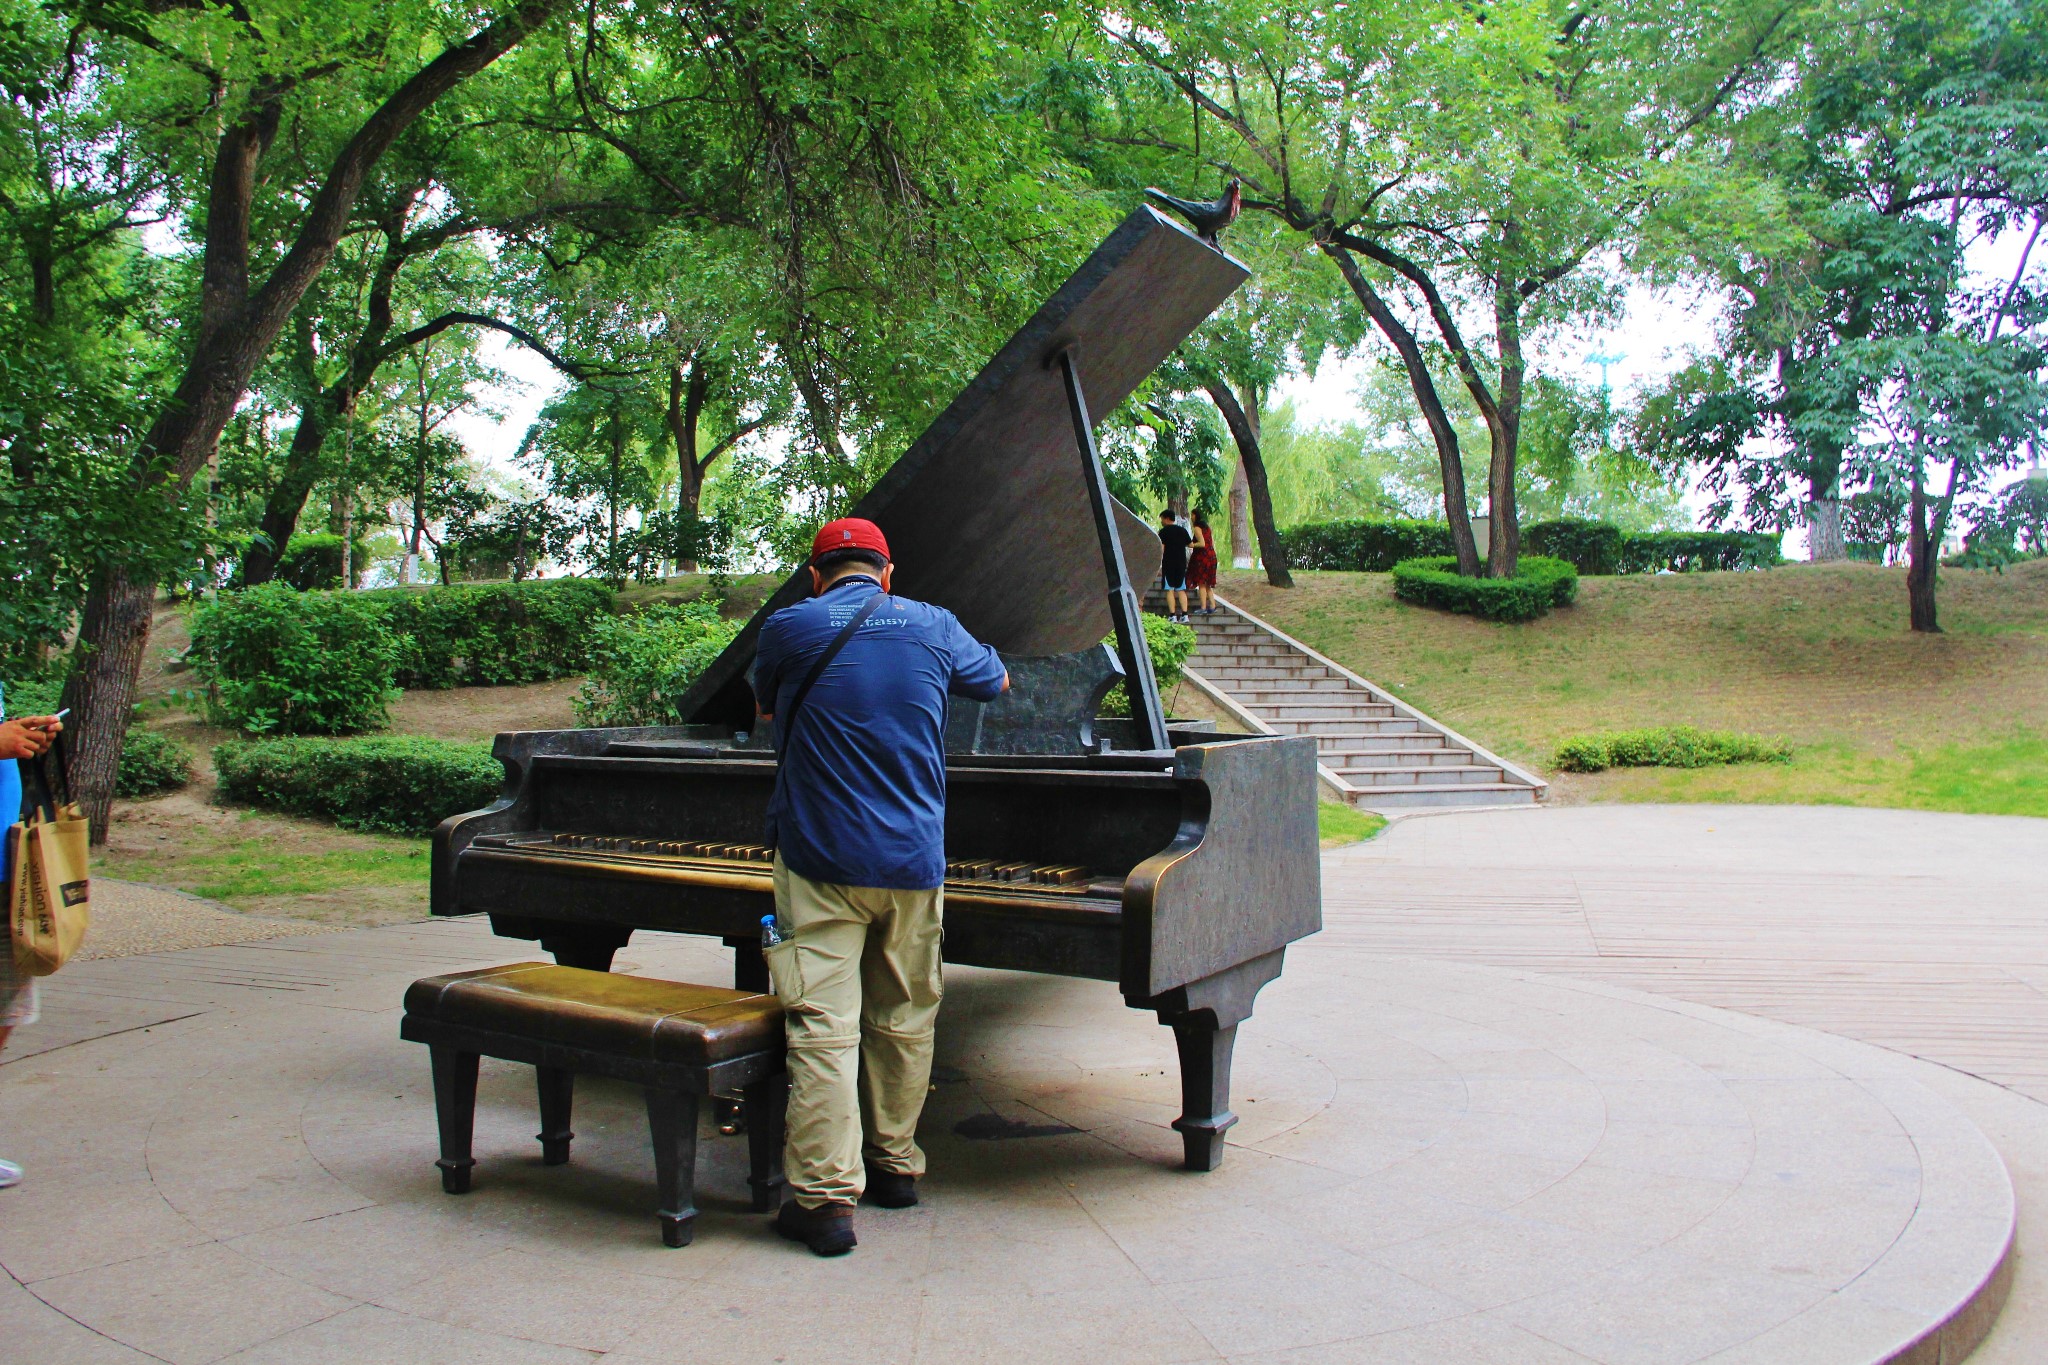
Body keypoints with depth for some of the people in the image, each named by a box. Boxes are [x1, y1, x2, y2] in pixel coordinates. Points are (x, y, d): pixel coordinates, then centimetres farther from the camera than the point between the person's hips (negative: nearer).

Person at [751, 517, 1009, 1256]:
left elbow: (765, 708, 18)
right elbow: (996, 681, 26)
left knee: (822, 1027, -4)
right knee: (904, 1020, 15)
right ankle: (895, 1166, 27)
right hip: (913, 863, 3)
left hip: (820, 862, -3)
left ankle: (826, 1197, -5)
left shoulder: (789, 627, -1)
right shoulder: (934, 627, 6)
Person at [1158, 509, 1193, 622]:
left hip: (1168, 564, -4)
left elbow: (1161, 549, -11)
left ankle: (1172, 615, -7)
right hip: (1181, 564, 4)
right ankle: (1184, 615, -1)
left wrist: (1158, 565, -9)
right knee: (1181, 590, 8)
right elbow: (1191, 544, 14)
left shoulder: (1163, 531, -5)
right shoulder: (1183, 530, 9)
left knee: (1170, 590, -1)